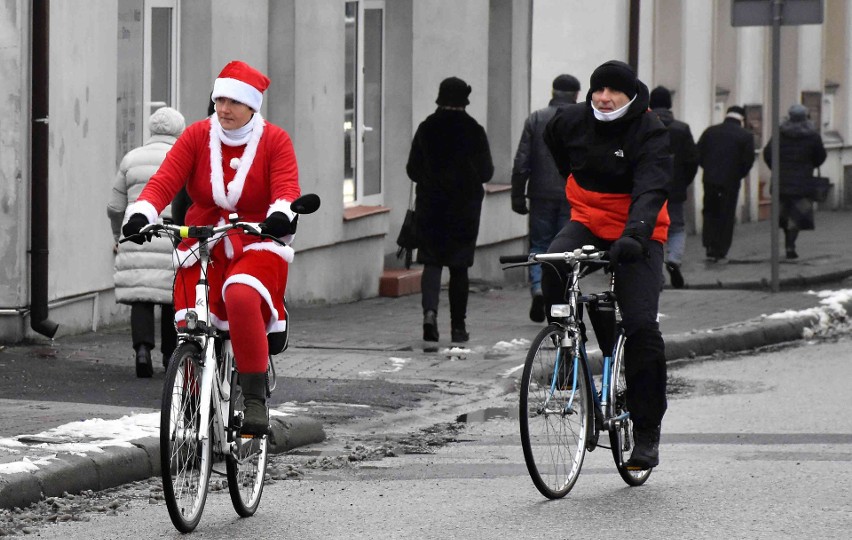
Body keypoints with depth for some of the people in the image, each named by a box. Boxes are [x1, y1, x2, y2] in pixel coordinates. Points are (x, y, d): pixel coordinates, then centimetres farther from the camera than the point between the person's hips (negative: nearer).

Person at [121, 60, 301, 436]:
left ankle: (256, 400, -28)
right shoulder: (197, 137, 1)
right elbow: (164, 180, -11)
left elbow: (286, 187, -16)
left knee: (241, 296, -35)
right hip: (202, 246, 3)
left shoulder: (275, 141, -2)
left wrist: (281, 213, -40)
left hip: (256, 246, -3)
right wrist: (141, 214, -30)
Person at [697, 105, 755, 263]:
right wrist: (738, 174, 10)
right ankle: (721, 253, 4)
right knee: (726, 217, 5)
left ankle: (710, 249, 7)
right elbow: (748, 160, -6)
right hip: (731, 182, -2)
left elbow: (698, 154, 2)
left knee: (710, 214, 15)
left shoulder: (710, 131, 4)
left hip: (710, 179, 2)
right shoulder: (746, 136, -4)